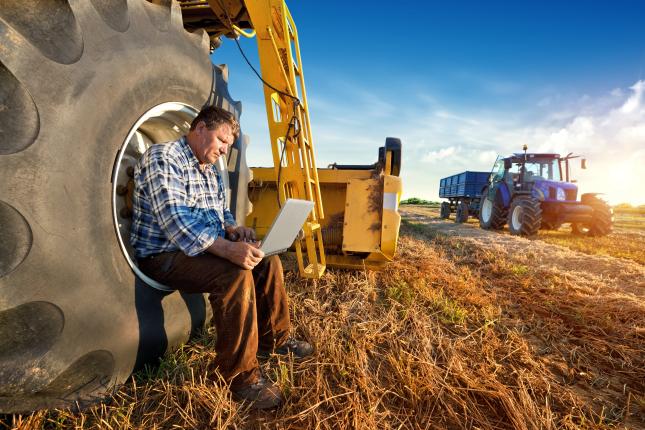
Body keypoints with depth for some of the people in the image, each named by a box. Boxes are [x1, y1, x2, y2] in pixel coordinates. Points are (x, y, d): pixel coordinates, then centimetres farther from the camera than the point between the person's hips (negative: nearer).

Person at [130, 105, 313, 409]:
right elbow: (176, 221, -29)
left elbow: (221, 211, 20)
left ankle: (273, 339, 14)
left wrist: (233, 228, -3)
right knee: (235, 275, -32)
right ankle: (241, 375, -17)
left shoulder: (209, 170, 14)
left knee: (266, 260, 0)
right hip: (164, 255, -9)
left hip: (205, 248, 9)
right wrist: (227, 248, -39)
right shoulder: (163, 158, -16)